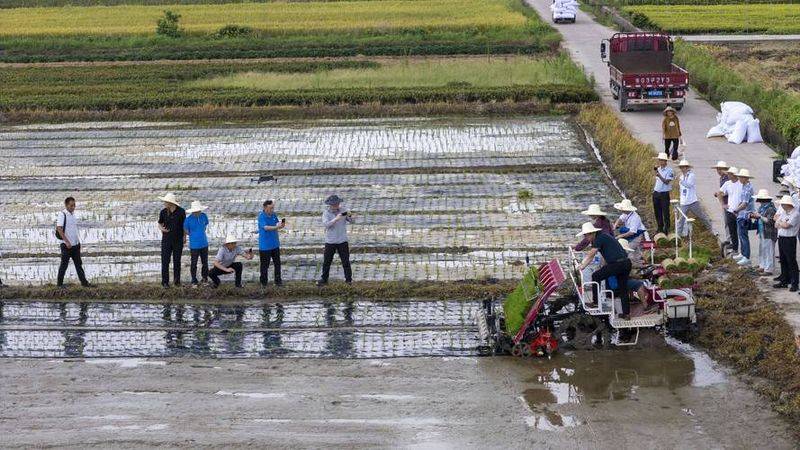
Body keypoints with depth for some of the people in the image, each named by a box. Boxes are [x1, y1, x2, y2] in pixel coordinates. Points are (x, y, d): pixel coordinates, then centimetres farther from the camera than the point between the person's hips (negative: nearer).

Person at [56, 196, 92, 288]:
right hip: (67, 245, -7)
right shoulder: (62, 215, -13)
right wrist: (67, 242, -23)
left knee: (78, 263, 9)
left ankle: (84, 282, 12)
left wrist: (78, 241, 16)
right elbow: (59, 229, -20)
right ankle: (59, 283, 8)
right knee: (64, 264, 0)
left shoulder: (73, 214, 11)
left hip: (75, 244, 7)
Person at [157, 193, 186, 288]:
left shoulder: (181, 211, -6)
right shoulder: (163, 212, -3)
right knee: (165, 261, -4)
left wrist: (184, 237, 7)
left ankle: (177, 280, 17)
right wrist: (161, 228, -13)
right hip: (166, 240, 0)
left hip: (178, 240, 0)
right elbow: (160, 224, 9)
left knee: (177, 261, 7)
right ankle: (165, 281, 2)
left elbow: (184, 225, 7)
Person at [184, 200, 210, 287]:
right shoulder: (188, 219, -15)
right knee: (194, 264, 2)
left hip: (204, 244, 4)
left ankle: (205, 278, 29)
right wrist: (193, 235, 3)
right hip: (194, 245, -4)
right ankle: (194, 281, 13)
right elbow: (185, 230, -1)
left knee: (205, 263, 13)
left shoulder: (204, 216, -3)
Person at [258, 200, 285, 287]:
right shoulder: (261, 216, -17)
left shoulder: (273, 214, 1)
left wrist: (281, 225, -16)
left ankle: (278, 281, 24)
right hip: (265, 246, -6)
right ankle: (264, 282, 16)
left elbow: (277, 225, 8)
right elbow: (266, 227, -30)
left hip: (275, 243, 6)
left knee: (277, 263, 12)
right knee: (265, 265, 3)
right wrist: (276, 227, -44)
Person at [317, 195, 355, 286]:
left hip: (342, 241, 1)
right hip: (330, 241, -1)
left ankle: (349, 279, 11)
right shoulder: (326, 213, -6)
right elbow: (325, 224, -21)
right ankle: (324, 279, 13)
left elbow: (352, 221, -2)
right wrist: (336, 219, -34)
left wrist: (350, 216, -25)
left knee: (345, 261, 2)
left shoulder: (343, 211, 0)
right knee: (326, 261, 3)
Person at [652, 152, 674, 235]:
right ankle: (660, 228, 23)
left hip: (664, 194, -7)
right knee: (657, 212, 12)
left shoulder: (669, 170, -11)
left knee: (665, 212, -3)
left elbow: (666, 182, -20)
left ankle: (666, 229, 5)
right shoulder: (658, 169, 11)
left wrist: (659, 176, -31)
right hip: (656, 193, 7)